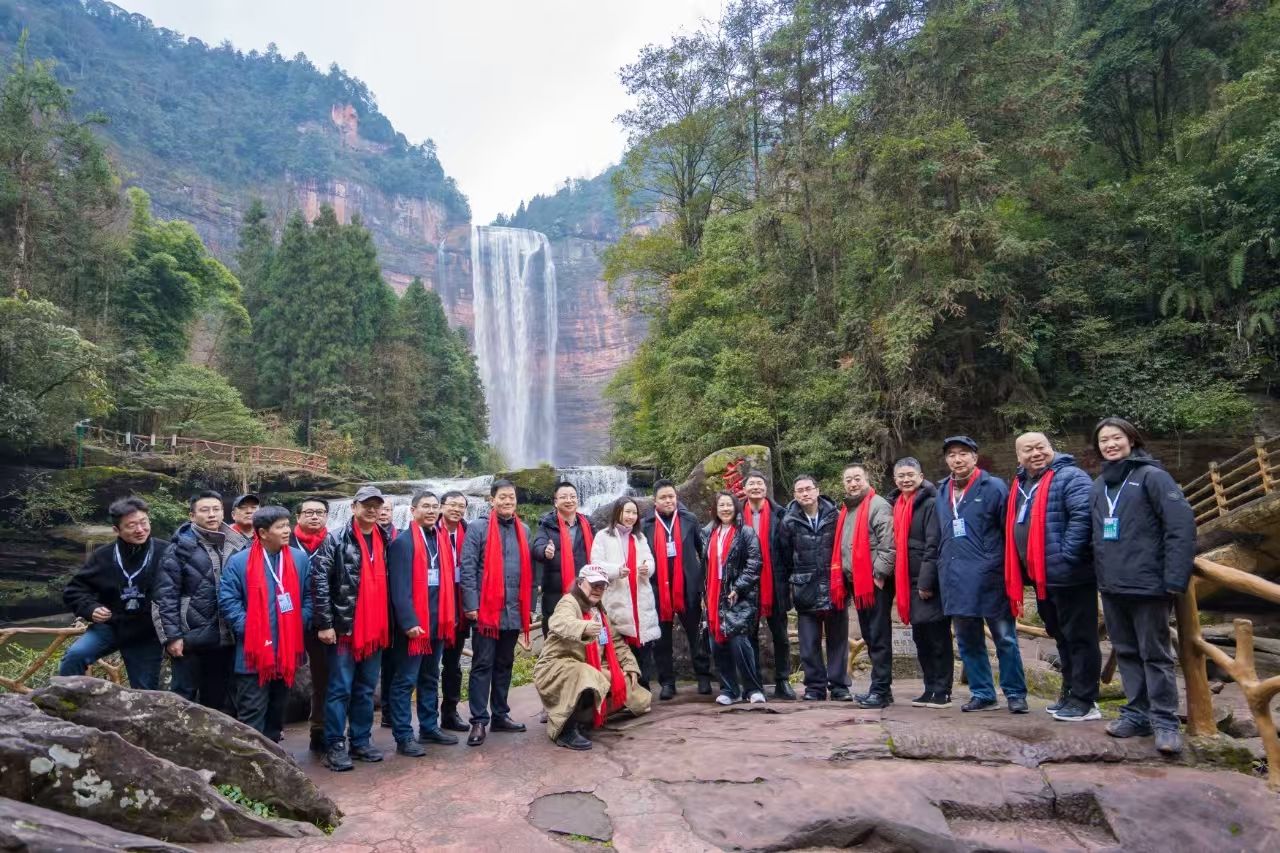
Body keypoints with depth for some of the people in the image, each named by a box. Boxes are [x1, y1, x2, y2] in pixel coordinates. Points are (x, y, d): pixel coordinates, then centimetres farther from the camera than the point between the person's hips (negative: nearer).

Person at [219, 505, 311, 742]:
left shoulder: (301, 559, 4)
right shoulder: (239, 562, -6)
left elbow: (308, 596, 10)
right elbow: (227, 600, -5)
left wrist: (300, 623, -2)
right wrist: (247, 629, -14)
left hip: (288, 650, 4)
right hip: (254, 651, -4)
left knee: (279, 706, 18)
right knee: (252, 711, 0)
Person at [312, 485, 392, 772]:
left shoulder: (385, 541, 11)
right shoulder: (335, 540, -6)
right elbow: (319, 582, -11)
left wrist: (388, 623, 12)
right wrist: (325, 624, -14)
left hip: (376, 629, 5)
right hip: (344, 627, -5)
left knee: (366, 689, 13)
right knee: (340, 689, 0)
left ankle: (361, 741, 23)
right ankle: (334, 746, 10)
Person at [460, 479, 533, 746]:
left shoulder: (523, 531, 12)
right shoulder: (478, 528, -4)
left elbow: (528, 571, 14)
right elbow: (467, 569, -8)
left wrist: (528, 606, 11)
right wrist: (471, 605, -14)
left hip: (513, 611, 5)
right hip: (486, 610, -5)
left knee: (505, 664, 14)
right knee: (482, 665, 0)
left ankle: (500, 715, 24)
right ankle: (479, 721, 6)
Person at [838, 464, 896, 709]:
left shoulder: (878, 506, -8)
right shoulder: (846, 510, 18)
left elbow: (888, 545, -17)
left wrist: (879, 574, -19)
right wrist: (844, 578, 16)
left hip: (875, 583, -9)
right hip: (857, 584, 9)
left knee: (879, 637, -5)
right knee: (870, 638, 13)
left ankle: (881, 690, 0)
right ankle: (880, 687, 22)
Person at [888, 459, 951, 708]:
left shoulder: (930, 503, -10)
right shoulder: (896, 504, 13)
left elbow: (933, 545, -17)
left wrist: (926, 581, -20)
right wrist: (898, 580, 12)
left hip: (930, 583, -8)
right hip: (909, 582, 8)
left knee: (938, 638, 1)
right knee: (920, 638, 13)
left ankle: (942, 692, 9)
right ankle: (930, 689, 23)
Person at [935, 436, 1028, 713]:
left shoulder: (994, 487, -4)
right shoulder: (942, 493, 13)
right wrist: (942, 570, 14)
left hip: (989, 578, -5)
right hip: (956, 581, 6)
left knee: (1005, 638, 4)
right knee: (968, 641, 12)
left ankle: (1015, 694, 16)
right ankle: (982, 693, 23)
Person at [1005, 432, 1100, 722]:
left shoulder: (1069, 477, -12)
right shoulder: (1020, 484, 14)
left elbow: (1084, 515, -25)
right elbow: (1013, 527, 21)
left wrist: (1067, 556, -26)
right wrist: (1021, 571, 14)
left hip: (1069, 575, -9)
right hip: (1041, 578, 9)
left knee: (1079, 638, 0)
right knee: (1061, 636, 19)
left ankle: (1084, 701, 9)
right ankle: (1070, 693, 31)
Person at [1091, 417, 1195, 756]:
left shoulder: (1151, 476, -7)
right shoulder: (1099, 485, 12)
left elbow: (1182, 524, -14)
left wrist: (1175, 578, -17)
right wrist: (1100, 572, 9)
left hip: (1147, 584, -6)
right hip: (1111, 586, 6)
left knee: (1155, 653, 2)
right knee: (1126, 652, 13)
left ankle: (1165, 721, 10)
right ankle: (1136, 713, 23)